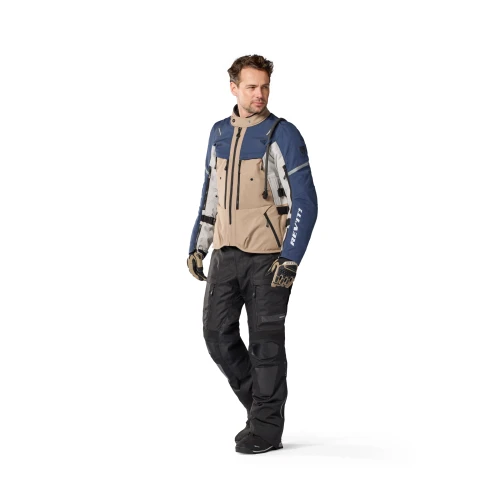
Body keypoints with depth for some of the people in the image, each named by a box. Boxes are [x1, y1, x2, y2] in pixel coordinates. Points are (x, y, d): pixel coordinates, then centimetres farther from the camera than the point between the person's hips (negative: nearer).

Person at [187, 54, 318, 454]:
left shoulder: (283, 135, -9)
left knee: (265, 340, 0)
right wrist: (197, 246, 13)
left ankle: (267, 428, 11)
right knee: (218, 333, 3)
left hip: (268, 256, -6)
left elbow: (305, 203, -12)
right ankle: (259, 403, 23)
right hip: (226, 254, 6)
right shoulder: (220, 133, 10)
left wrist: (290, 260, -19)